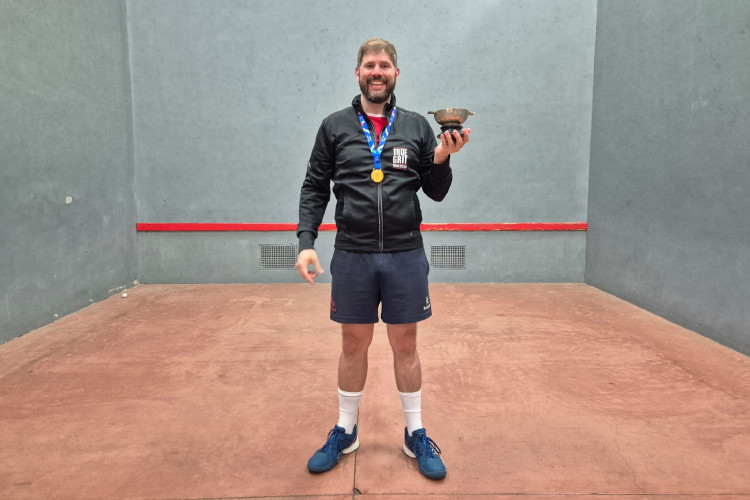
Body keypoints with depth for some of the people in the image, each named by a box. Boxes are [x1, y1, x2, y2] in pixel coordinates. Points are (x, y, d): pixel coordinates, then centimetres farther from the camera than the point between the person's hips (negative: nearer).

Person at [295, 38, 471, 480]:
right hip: (351, 256, 0)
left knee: (405, 345, 10)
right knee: (354, 344, 12)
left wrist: (442, 160, -12)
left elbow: (436, 193, 7)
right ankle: (345, 432, 31)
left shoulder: (417, 126, 5)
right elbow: (314, 189, 4)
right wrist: (306, 241, -8)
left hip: (406, 256, 0)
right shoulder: (334, 127, 5)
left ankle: (416, 435, 28)